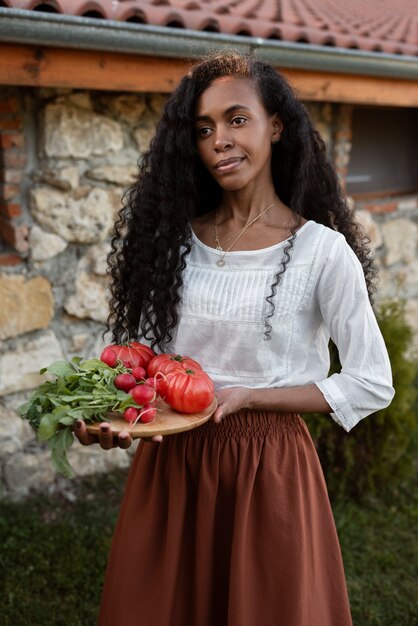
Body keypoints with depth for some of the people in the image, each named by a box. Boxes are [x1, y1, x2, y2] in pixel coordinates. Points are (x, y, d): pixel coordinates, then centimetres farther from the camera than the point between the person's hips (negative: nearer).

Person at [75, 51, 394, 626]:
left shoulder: (322, 250, -11)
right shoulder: (175, 237, 2)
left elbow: (372, 385, -9)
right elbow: (147, 353, 10)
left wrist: (245, 396, -16)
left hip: (269, 468, -3)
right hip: (169, 463, 4)